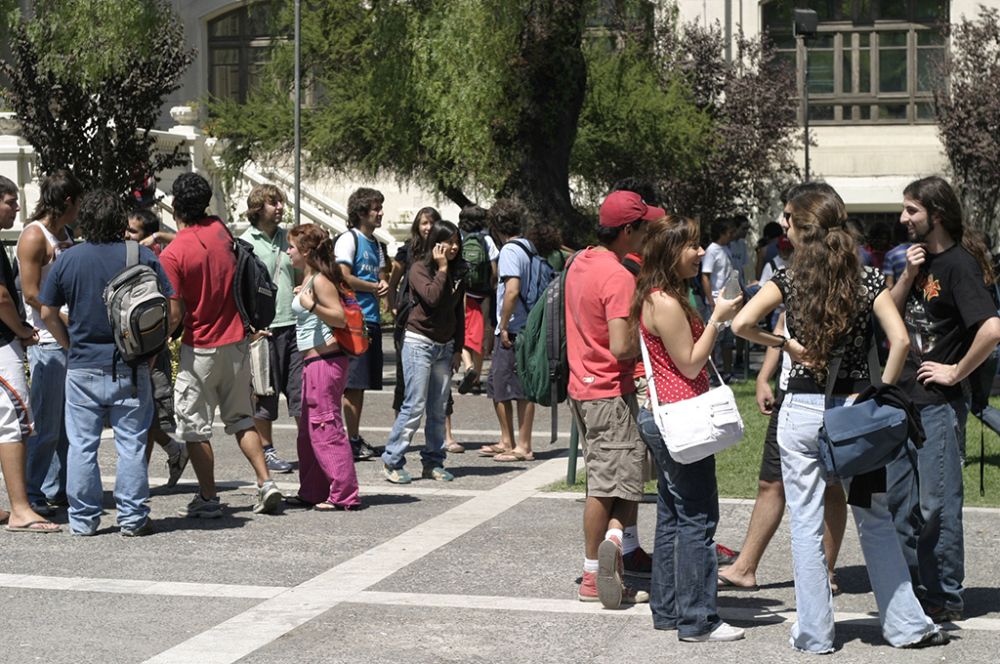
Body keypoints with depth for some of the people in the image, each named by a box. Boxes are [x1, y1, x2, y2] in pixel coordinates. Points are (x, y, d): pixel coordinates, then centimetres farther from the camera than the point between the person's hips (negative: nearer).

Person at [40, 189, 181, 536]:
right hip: (131, 368, -1)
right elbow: (173, 312, -4)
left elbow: (48, 313, 4)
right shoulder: (142, 256, -3)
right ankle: (132, 518, 8)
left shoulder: (67, 259, -1)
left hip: (82, 368, 1)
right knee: (131, 445, 6)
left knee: (81, 446, 8)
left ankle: (83, 518, 12)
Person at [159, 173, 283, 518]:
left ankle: (208, 499, 8)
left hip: (200, 348, -6)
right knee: (240, 417, 16)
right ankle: (266, 483, 6)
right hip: (236, 341, 6)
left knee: (195, 426, 5)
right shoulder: (220, 230, 0)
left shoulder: (172, 255, -16)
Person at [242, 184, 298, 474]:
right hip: (264, 329, -5)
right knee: (264, 393, 4)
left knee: (301, 388, 7)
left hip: (293, 325, 5)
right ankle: (266, 450, 14)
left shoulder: (288, 237, 11)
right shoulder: (245, 243, -6)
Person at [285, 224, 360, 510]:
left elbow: (340, 318, -19)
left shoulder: (320, 280, -13)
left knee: (326, 428, -8)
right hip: (314, 361, 10)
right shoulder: (308, 279, 15)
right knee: (308, 431, 14)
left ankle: (344, 494, -6)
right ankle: (311, 492, 21)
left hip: (325, 361, -10)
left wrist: (311, 305, -29)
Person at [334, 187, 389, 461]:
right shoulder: (349, 239, -7)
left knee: (362, 383, 12)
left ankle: (356, 437, 18)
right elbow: (344, 277, -15)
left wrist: (384, 284, 1)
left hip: (372, 320, 8)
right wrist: (375, 287, -5)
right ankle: (353, 440, -4)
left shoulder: (376, 244, 19)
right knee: (353, 382, -7)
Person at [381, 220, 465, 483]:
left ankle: (433, 463, 12)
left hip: (445, 345, 6)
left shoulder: (457, 273, 11)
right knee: (415, 405, -10)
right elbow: (432, 297, -23)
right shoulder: (419, 268, -6)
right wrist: (442, 268, -14)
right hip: (419, 341, -6)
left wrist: (458, 349, 12)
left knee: (438, 409, 5)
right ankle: (392, 461, -4)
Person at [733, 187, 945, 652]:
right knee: (876, 521, 13)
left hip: (802, 410, -1)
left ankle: (814, 633, 9)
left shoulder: (789, 279, -4)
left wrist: (785, 345, -4)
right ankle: (906, 624, 15)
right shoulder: (867, 279, -1)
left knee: (806, 526, 6)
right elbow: (899, 339, -12)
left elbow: (742, 323, -17)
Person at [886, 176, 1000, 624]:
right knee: (899, 501, 13)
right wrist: (908, 275, -4)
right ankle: (911, 588, 24)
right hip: (904, 398, 9)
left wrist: (956, 372, -17)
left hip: (939, 404, -9)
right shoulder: (921, 258, 12)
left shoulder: (958, 265, -16)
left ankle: (945, 600, 8)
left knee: (937, 504, -2)